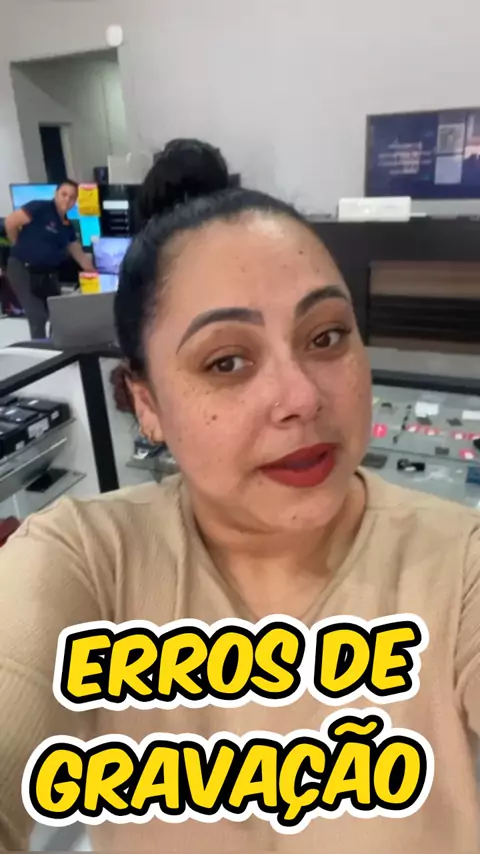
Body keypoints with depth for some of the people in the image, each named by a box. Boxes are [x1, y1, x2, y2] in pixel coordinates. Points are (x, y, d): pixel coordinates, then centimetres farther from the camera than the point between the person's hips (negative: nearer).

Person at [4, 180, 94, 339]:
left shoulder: (68, 226, 9)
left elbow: (79, 255, 14)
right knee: (38, 316, -10)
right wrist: (21, 247, -2)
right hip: (23, 270, -7)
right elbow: (10, 222, -15)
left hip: (47, 274, 7)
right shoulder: (40, 208, -12)